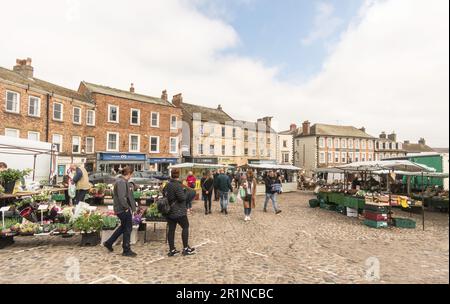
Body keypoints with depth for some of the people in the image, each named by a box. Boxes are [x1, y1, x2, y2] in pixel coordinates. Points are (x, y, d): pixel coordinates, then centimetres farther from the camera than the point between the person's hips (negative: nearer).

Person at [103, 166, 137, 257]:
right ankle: (126, 250, 14)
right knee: (127, 229, 2)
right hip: (124, 210, -10)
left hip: (121, 209, 10)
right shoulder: (122, 182, -20)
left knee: (123, 227, 24)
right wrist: (127, 207, -18)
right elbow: (122, 197, -28)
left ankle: (109, 243, 34)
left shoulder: (123, 181, 12)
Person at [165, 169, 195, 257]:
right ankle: (186, 248, 10)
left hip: (169, 211, 8)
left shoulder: (167, 185, 9)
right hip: (178, 211, -8)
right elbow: (182, 198, -21)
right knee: (185, 227, 6)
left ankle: (172, 250, 16)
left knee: (171, 229, 9)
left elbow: (164, 193, 24)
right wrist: (184, 191, -4)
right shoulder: (178, 185, -18)